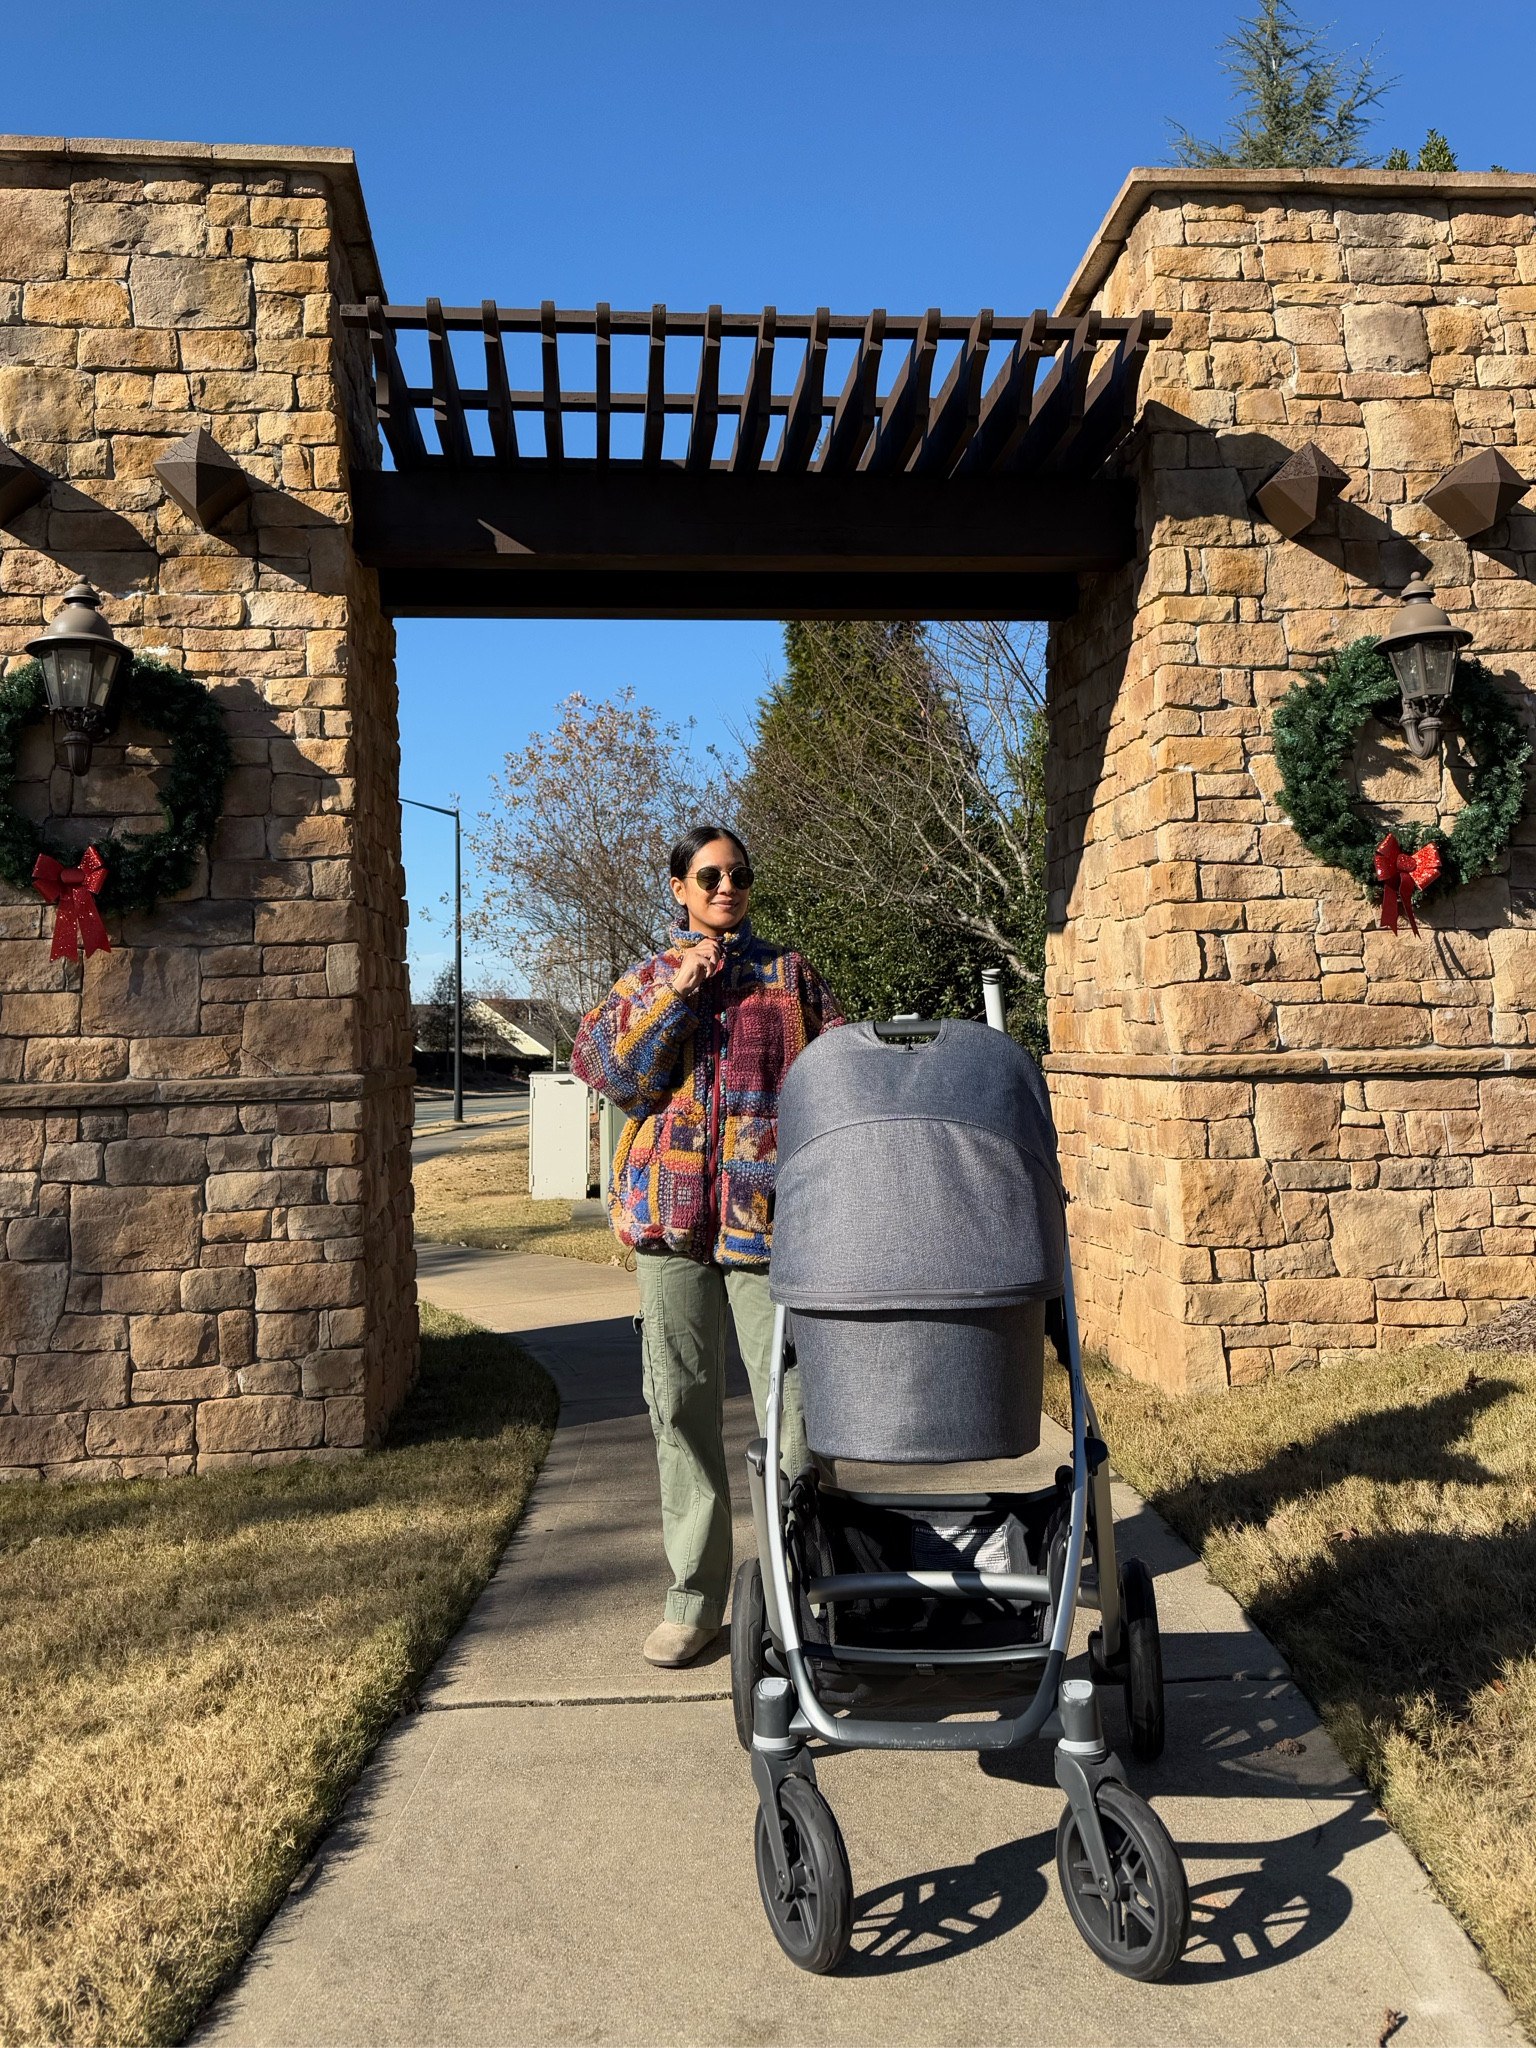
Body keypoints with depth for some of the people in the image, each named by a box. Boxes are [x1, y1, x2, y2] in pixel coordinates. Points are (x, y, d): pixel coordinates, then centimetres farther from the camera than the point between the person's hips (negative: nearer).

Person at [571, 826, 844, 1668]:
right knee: (681, 1402, 5)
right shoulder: (647, 981, 16)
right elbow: (611, 1072, 0)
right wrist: (680, 993, -6)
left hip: (767, 1211, -1)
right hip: (672, 1216, 2)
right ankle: (695, 1594, 17)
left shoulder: (790, 974, 13)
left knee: (792, 1395, -6)